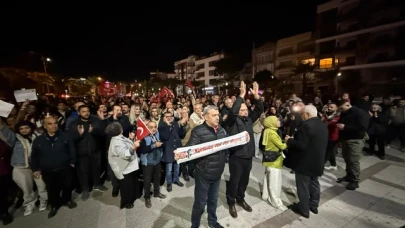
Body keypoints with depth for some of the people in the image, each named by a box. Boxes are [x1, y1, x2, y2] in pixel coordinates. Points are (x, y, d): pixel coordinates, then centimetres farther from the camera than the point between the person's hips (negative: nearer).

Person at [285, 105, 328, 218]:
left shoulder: (306, 125, -24)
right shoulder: (322, 125, 8)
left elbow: (301, 146, -27)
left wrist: (289, 140, -10)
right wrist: (295, 138, 14)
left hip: (305, 162, -9)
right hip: (317, 161, 9)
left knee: (303, 186, 6)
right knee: (314, 184, 22)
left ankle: (304, 209, 20)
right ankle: (314, 205, 37)